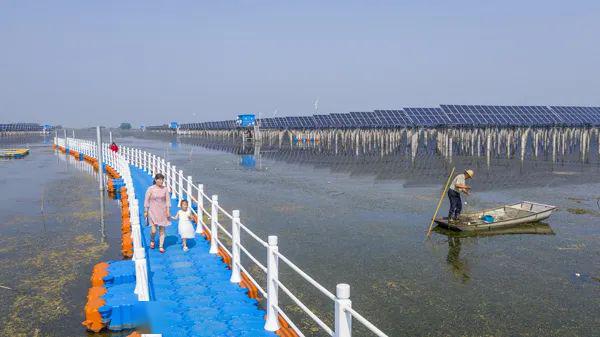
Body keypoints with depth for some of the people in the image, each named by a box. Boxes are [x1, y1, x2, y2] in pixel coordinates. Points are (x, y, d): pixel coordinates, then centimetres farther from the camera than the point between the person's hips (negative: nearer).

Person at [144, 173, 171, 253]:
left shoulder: (165, 189, -2)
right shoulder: (150, 189, -7)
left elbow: (168, 200, 1)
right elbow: (146, 200, -3)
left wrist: (168, 210, -4)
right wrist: (145, 211, -3)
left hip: (163, 212, 2)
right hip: (153, 212, -2)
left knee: (162, 230, 7)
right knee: (154, 230, -8)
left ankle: (161, 246, 19)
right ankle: (152, 240, 25)